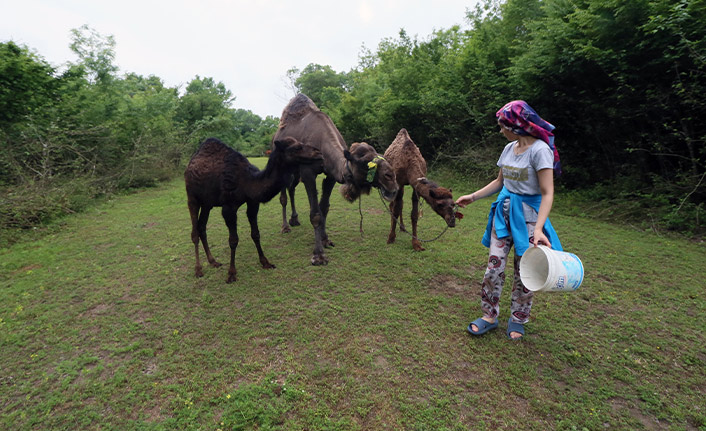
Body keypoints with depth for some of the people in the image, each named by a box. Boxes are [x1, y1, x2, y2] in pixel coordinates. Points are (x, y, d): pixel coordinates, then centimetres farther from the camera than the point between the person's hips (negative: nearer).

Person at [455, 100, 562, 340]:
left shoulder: (539, 150, -15)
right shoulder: (509, 148, 6)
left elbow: (547, 193, -19)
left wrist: (538, 228, -29)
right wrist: (473, 196, 11)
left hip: (528, 215, -6)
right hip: (503, 212, 6)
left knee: (524, 271, 6)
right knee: (494, 265, 5)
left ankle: (518, 319, 26)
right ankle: (489, 316, 19)